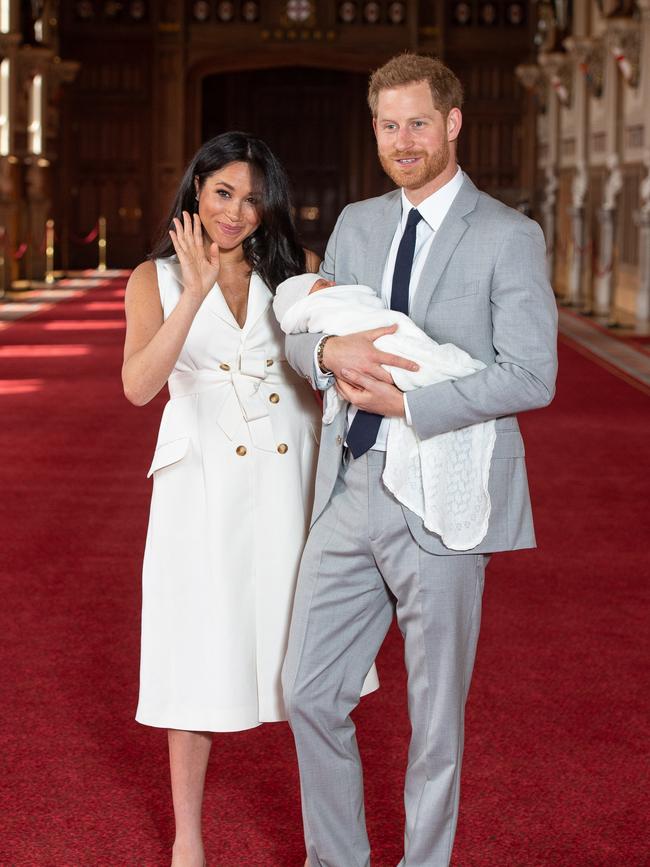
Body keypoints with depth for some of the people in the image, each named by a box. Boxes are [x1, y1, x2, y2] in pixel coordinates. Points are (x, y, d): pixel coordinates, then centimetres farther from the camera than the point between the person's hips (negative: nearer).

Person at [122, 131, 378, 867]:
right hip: (206, 485, -2)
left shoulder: (286, 276, 12)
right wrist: (196, 292, -18)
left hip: (291, 480, 2)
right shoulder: (156, 279, 3)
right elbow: (138, 384, -12)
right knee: (201, 659, 3)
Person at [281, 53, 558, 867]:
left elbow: (531, 377, -15)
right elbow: (298, 335, 13)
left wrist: (406, 403, -17)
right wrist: (328, 352, -12)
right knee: (309, 691, 10)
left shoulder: (508, 237, -7)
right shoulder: (356, 224, 12)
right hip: (349, 490, 6)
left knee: (435, 715, 7)